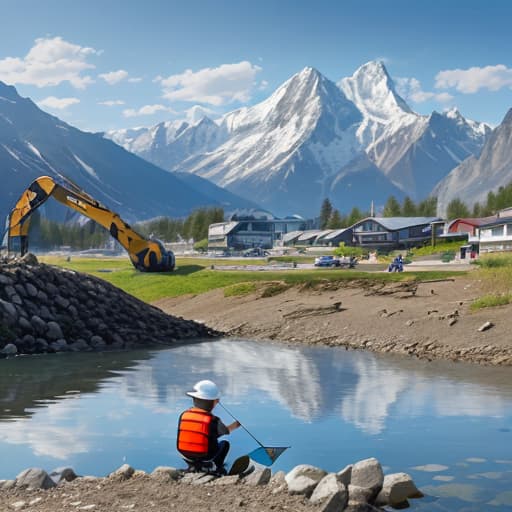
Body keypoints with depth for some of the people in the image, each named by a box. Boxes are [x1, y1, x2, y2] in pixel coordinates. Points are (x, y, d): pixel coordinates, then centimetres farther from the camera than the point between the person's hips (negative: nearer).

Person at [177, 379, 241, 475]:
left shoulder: (184, 415, -10)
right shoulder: (213, 420, -17)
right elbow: (226, 431, 4)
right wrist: (235, 425, 26)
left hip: (186, 456, 3)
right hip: (206, 458, -3)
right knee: (225, 443, 22)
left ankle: (193, 466, 27)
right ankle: (217, 467, 19)